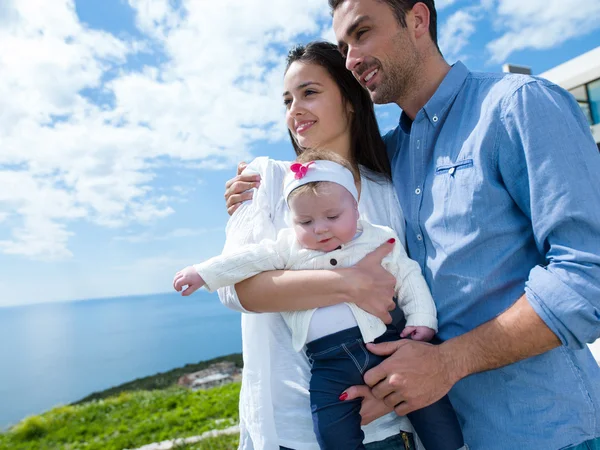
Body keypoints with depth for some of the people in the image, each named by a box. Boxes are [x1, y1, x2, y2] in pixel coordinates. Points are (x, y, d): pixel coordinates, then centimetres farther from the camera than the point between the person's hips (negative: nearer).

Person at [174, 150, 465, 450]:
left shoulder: (378, 240, 6)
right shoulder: (288, 247, 8)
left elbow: (408, 277, 9)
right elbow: (250, 259, 9)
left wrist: (422, 318, -2)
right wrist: (204, 273, 7)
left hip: (383, 342, 0)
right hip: (328, 361, 1)